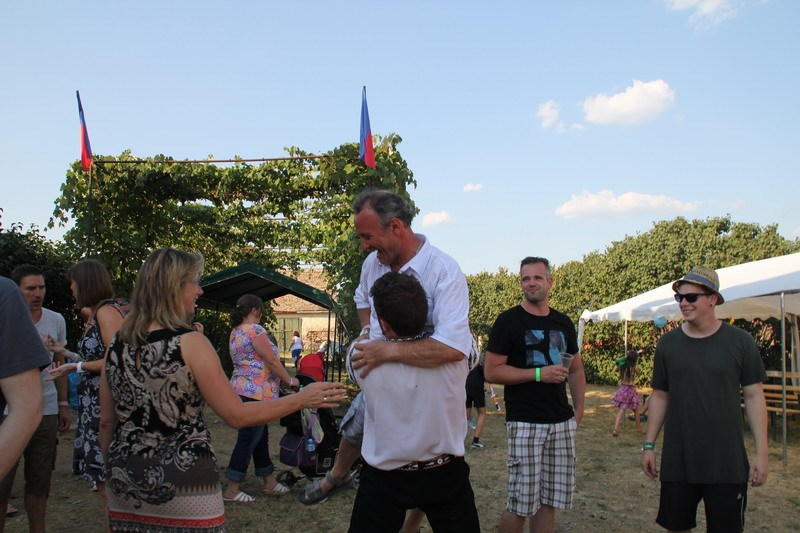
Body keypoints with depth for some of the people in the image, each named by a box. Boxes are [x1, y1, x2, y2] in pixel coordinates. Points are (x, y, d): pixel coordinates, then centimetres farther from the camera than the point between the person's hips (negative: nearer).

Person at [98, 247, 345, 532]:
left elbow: (107, 422, 8)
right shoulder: (190, 343, -16)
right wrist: (301, 398, -7)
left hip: (126, 480, 6)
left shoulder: (117, 345, 0)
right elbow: (237, 415, -14)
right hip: (183, 483, -5)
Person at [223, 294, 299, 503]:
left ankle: (269, 482, 25)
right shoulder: (254, 329, -13)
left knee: (260, 436, 15)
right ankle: (231, 490, 2)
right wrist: (290, 380, -3)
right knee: (248, 439, -4)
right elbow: (272, 361, -15)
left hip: (242, 389, 10)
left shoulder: (235, 332, 17)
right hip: (255, 392, -10)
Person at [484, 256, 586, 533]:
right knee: (521, 503, -2)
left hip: (562, 422, 5)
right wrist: (539, 373, -16)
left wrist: (578, 408, 9)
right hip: (524, 423, -5)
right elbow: (491, 371, -9)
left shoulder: (563, 323, 12)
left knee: (549, 499, 10)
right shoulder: (509, 320, -4)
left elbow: (576, 369, 21)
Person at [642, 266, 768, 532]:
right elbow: (660, 396, 7)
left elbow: (754, 396, -1)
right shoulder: (667, 343, 2)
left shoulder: (740, 341, -4)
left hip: (727, 462, -2)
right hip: (677, 461, 2)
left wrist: (761, 453, -4)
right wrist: (649, 445, 5)